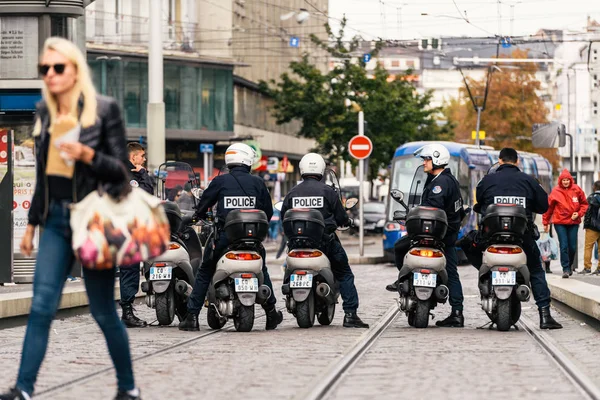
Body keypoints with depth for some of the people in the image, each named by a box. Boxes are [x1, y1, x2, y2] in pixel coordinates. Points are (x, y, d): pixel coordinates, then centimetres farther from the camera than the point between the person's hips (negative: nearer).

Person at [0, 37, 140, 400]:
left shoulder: (104, 109, -6)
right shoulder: (44, 112, 9)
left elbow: (120, 168, -4)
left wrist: (87, 154, -22)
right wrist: (32, 223, 17)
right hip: (56, 219, 4)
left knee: (104, 311, 3)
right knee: (42, 306, -4)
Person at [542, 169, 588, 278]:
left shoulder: (577, 190, 1)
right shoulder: (556, 192, -3)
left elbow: (584, 204, 10)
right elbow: (549, 207, 3)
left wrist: (579, 214, -6)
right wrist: (545, 222, 3)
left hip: (573, 222, 2)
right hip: (560, 223, -2)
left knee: (573, 247, 5)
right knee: (564, 246, -8)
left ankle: (569, 265, 27)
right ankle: (566, 269, -5)